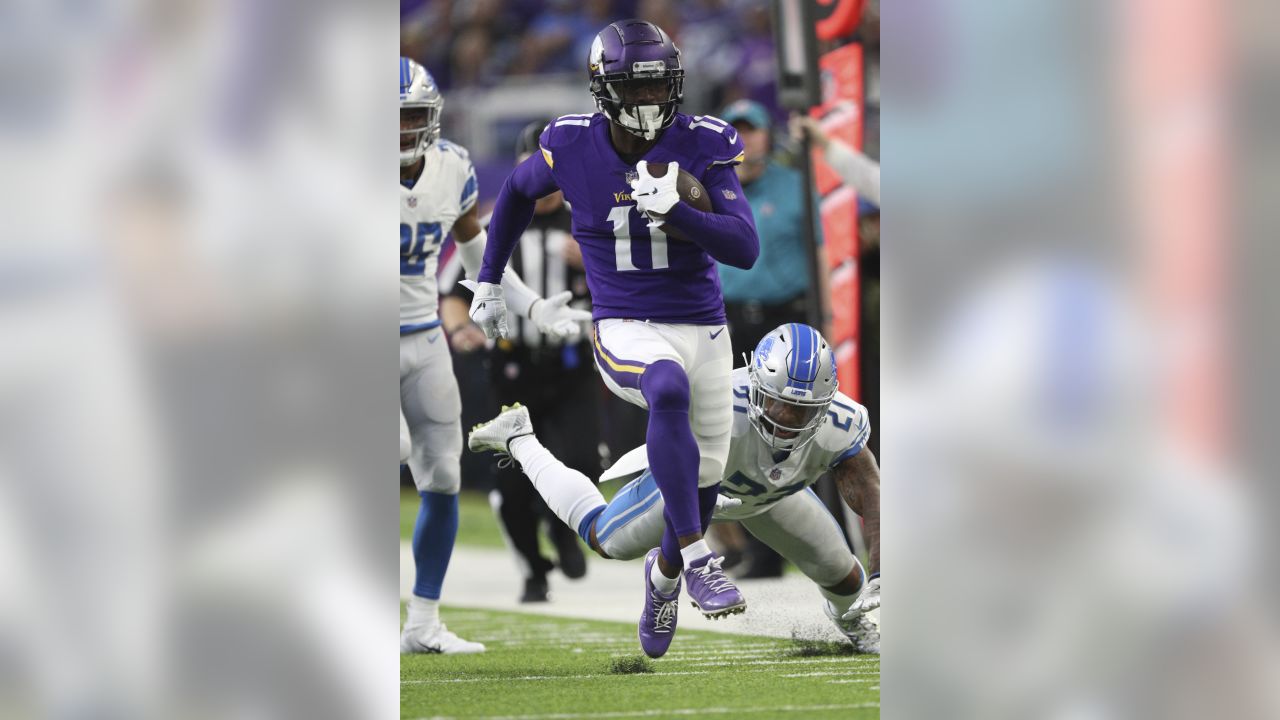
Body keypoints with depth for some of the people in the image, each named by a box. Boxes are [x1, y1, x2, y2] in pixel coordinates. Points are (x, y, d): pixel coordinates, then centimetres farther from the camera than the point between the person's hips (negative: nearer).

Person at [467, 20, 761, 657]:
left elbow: (745, 248, -18)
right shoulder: (573, 150, -9)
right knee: (670, 388, -37)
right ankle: (699, 561, -34)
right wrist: (488, 281, 19)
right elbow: (517, 191, 15)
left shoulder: (700, 147, -10)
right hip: (625, 332, -3)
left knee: (704, 477, 12)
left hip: (702, 329, 3)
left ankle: (666, 572, 47)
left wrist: (672, 211, -32)